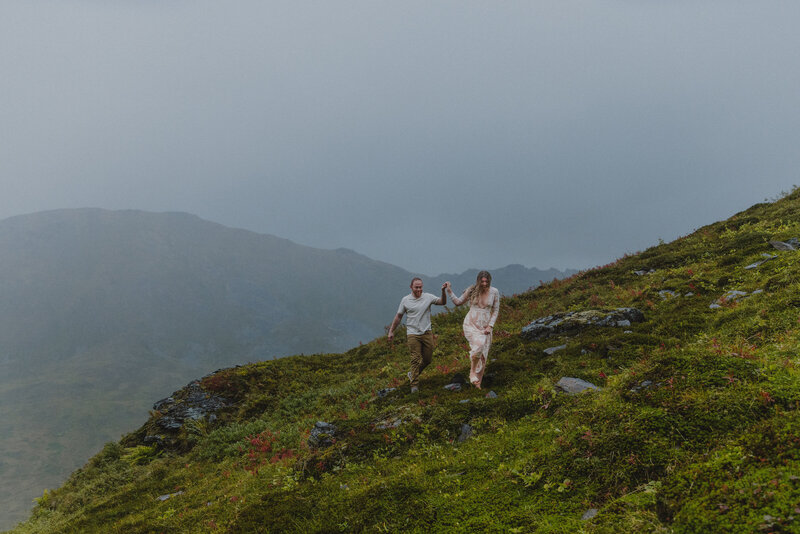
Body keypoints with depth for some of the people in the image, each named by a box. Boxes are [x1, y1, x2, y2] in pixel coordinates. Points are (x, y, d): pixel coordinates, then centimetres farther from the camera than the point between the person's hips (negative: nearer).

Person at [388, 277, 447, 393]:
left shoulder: (428, 297, 3)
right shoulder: (405, 300, 2)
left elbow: (443, 302, -2)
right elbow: (398, 317, 10)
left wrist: (443, 291, -19)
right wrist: (391, 331, 10)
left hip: (427, 333, 2)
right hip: (412, 334, -2)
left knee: (427, 359, 6)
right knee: (415, 359, -11)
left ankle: (412, 374, 30)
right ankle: (414, 385, -6)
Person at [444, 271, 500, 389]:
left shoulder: (494, 292, -2)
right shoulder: (472, 290, -4)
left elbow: (496, 310, 5)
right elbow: (458, 302, 9)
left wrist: (490, 326, -5)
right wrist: (449, 290, -2)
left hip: (485, 327, 2)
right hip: (471, 324, -2)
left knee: (482, 356, 3)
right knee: (479, 344, -30)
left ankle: (477, 382, 18)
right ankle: (472, 372, -11)